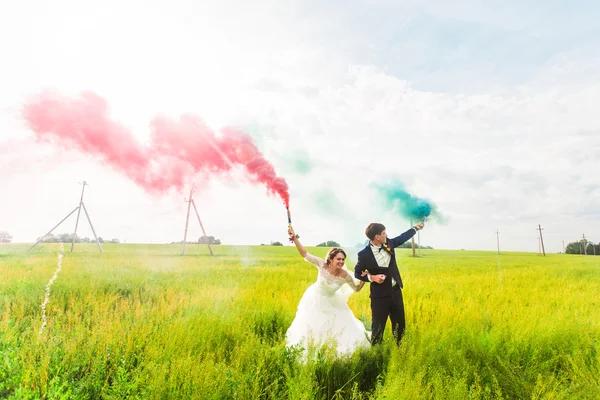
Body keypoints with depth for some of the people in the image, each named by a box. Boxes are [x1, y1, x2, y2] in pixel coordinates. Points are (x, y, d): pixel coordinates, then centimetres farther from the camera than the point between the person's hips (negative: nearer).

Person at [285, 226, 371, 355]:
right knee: (310, 326, 16)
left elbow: (356, 289, -9)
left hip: (331, 304, 1)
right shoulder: (322, 265, -30)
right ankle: (304, 348, 45)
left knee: (343, 327, 5)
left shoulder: (345, 275, -26)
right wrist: (295, 238, -38)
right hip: (315, 300, -1)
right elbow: (305, 254, -30)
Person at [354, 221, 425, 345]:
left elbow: (402, 237, 17)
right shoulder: (364, 254, -18)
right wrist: (372, 277, -20)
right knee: (378, 328, 5)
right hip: (379, 296, -6)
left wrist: (415, 228, 25)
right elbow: (357, 273, -5)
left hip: (396, 292, 6)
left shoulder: (389, 243, -3)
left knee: (400, 325, 19)